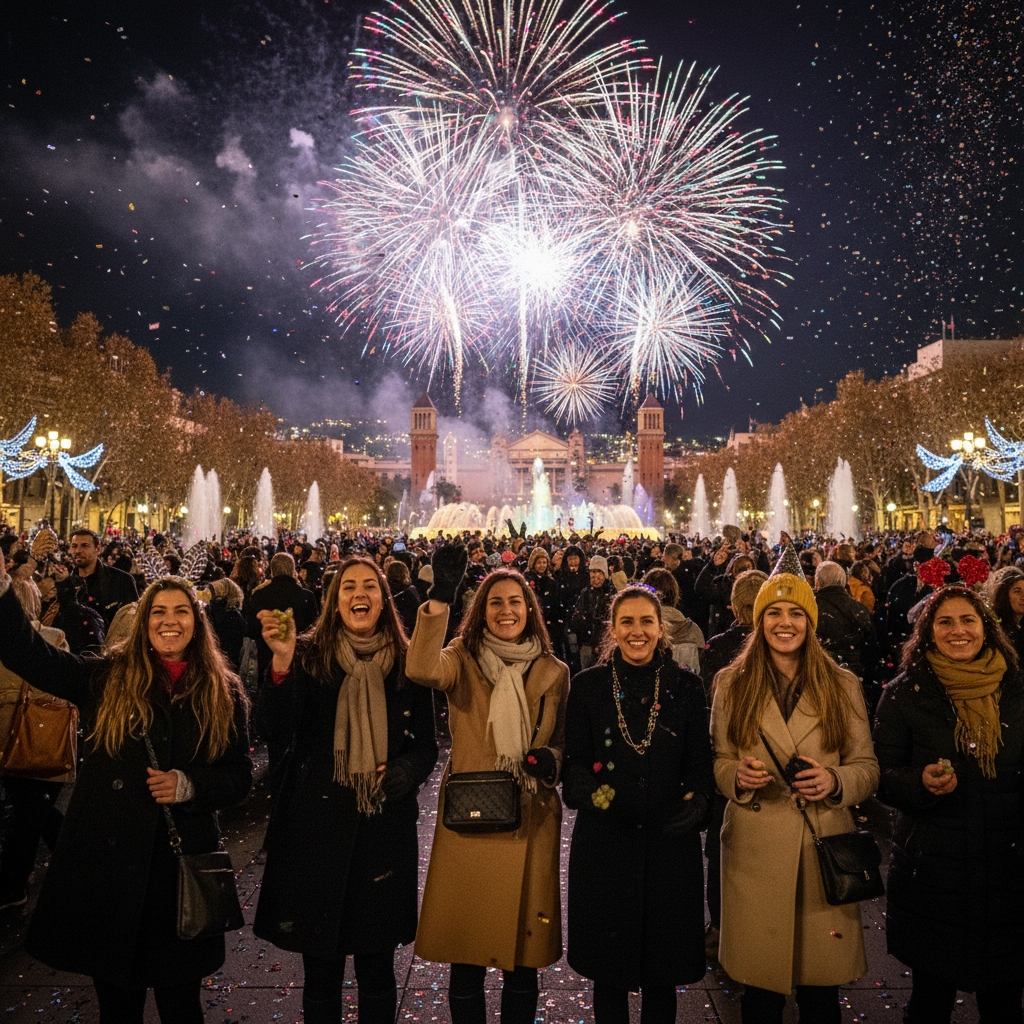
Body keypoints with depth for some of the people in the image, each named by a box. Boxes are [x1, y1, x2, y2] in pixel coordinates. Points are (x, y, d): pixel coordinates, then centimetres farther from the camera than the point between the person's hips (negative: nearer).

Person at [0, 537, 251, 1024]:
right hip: (106, 859, 1)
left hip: (181, 860, 0)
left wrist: (188, 784, -14)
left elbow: (240, 775, 3)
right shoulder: (106, 679, 0)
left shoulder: (223, 694, 0)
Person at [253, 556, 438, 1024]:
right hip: (317, 824, -1)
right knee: (321, 972, 10)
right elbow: (280, 733, -16)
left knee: (377, 969, 13)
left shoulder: (407, 664, 1)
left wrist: (403, 771, -13)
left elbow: (426, 745, 8)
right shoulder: (309, 655, -3)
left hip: (384, 826, 1)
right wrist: (282, 663, -29)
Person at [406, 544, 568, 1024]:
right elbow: (422, 670, -25)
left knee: (523, 956, 13)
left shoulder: (553, 673, 5)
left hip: (530, 823, 2)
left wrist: (550, 759, -9)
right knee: (466, 954, 9)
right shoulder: (464, 659, -1)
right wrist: (440, 595, -33)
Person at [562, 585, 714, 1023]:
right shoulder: (588, 685, 0)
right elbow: (574, 763, 1)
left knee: (662, 974, 12)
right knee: (609, 970, 11)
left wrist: (694, 804, -15)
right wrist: (595, 794, -18)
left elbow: (701, 765, 4)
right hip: (604, 842, 0)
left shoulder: (686, 686, 2)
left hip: (670, 840, 1)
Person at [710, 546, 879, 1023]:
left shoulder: (842, 685, 4)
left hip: (826, 852, 1)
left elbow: (866, 765, 5)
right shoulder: (730, 683, 3)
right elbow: (718, 761, 7)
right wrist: (738, 776, -15)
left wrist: (835, 781, -15)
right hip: (755, 853, 0)